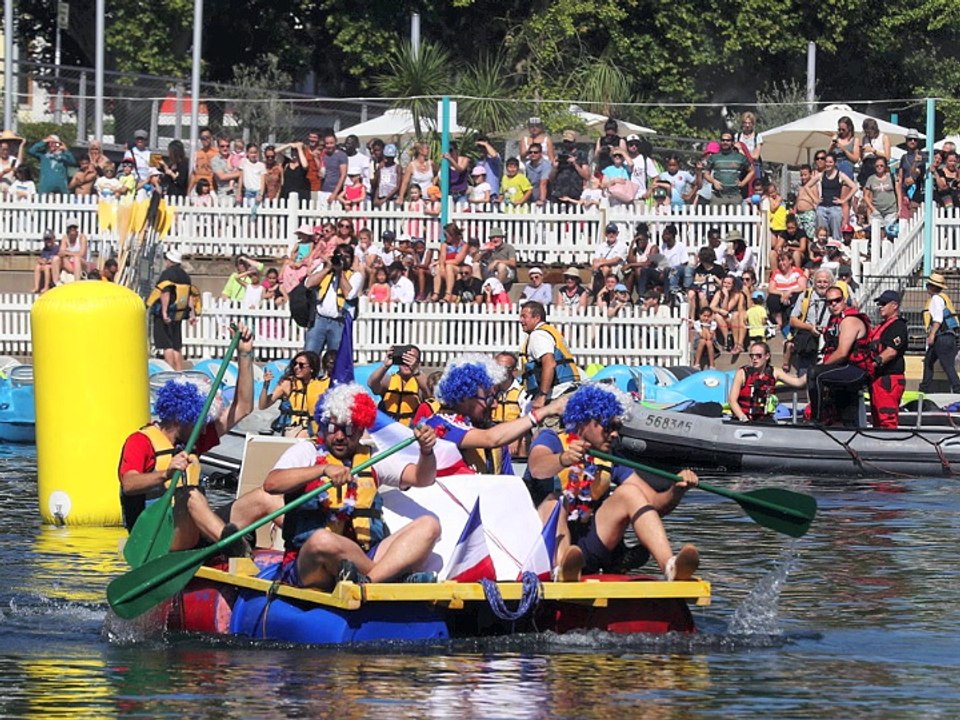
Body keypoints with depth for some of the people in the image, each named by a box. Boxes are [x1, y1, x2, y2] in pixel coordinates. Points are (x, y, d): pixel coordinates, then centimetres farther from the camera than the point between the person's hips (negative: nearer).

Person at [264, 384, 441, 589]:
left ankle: (369, 580, -36)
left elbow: (422, 478, 13)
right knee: (322, 540, -40)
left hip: (365, 560, 4)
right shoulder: (306, 452, 9)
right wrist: (323, 469, -18)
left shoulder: (371, 459, 20)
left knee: (429, 525, -14)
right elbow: (271, 484, -9)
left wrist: (427, 452, -9)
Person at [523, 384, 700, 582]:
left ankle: (670, 566, -34)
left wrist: (677, 490, -14)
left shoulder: (610, 461, 15)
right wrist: (563, 460, -45)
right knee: (553, 499, -31)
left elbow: (657, 505, 8)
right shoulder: (551, 440, 2)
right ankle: (561, 569, -61)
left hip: (587, 548, 4)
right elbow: (537, 469, -24)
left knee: (629, 493, -11)